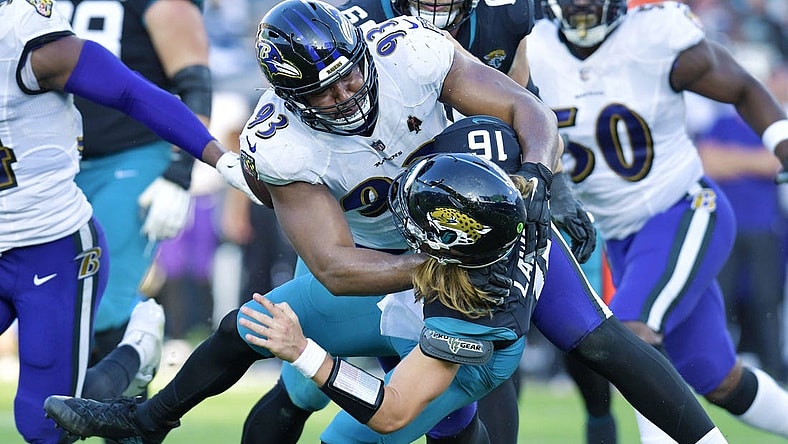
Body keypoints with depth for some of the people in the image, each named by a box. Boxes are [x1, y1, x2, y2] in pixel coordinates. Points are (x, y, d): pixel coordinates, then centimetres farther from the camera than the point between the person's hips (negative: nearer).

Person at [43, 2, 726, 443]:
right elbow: (336, 268, -33)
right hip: (390, 262, 2)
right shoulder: (279, 147, -30)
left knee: (597, 339, -15)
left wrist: (534, 183, -48)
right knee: (248, 328, 13)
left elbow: (529, 112, -28)